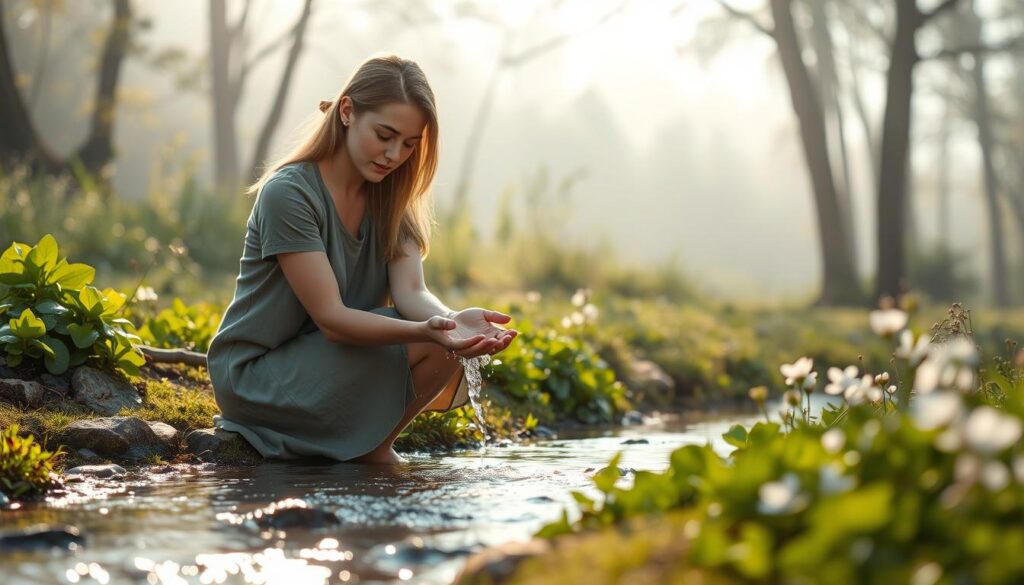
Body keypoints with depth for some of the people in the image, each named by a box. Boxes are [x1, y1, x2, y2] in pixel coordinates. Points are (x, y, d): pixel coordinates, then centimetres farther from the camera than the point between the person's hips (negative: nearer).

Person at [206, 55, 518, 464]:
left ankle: (371, 446, 1)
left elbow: (411, 293, -14)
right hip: (253, 373, -7)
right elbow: (330, 317, -27)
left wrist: (454, 321, -39)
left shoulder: (390, 198, 2)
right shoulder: (289, 193, -21)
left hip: (327, 360, 7)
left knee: (447, 340, -13)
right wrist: (426, 331, -44)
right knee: (432, 348, -23)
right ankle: (372, 451, -2)